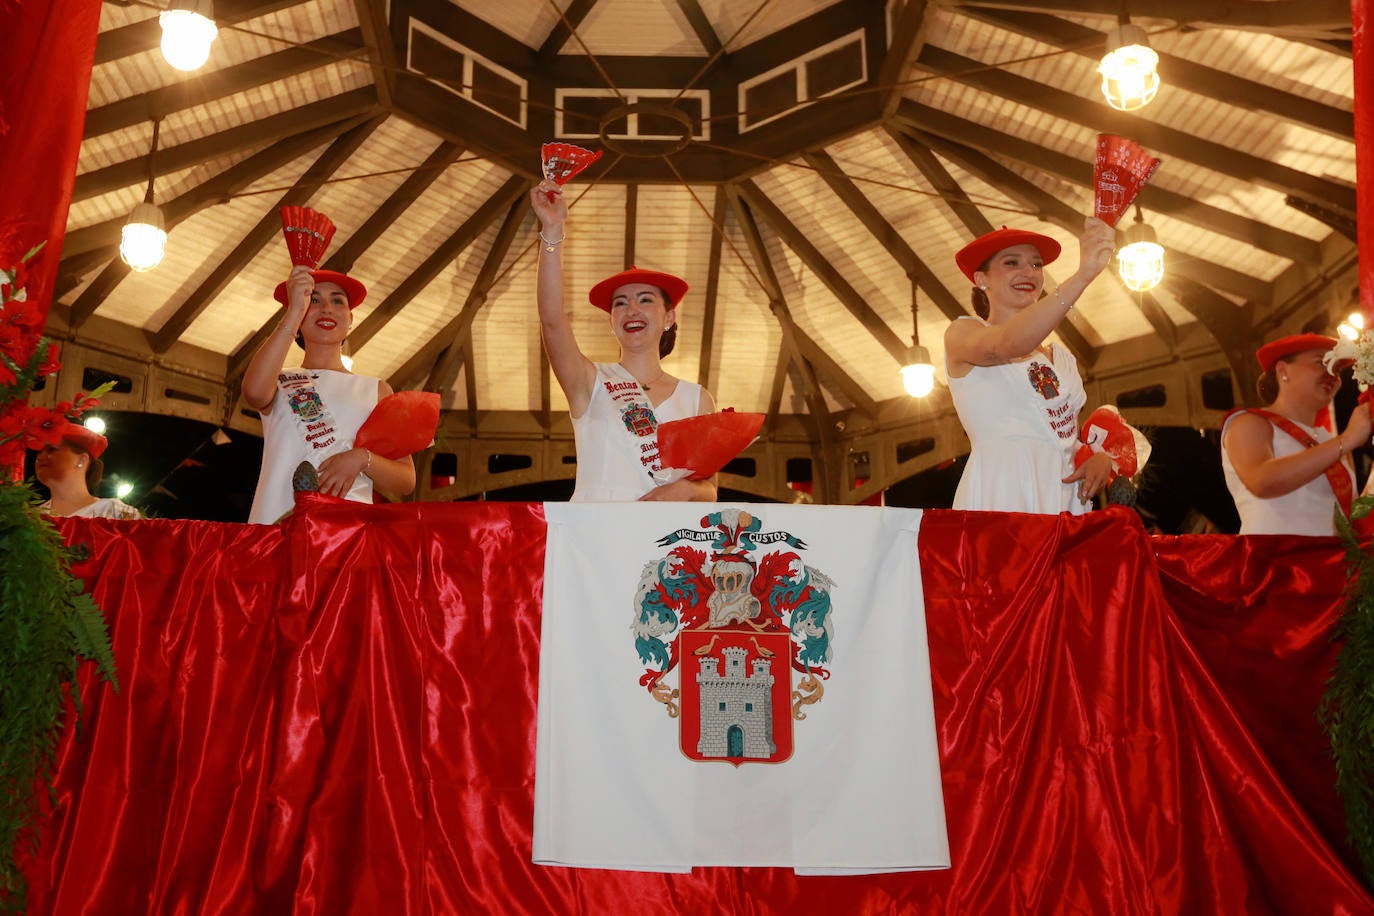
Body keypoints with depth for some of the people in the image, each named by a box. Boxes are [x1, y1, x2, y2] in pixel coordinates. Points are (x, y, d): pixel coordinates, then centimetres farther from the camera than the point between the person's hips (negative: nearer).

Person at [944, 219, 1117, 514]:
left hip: (1065, 496, 6)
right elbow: (1008, 344, -21)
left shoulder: (1061, 358, 21)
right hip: (1001, 496, -5)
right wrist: (1083, 275, -29)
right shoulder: (961, 333, 3)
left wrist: (1099, 457, 0)